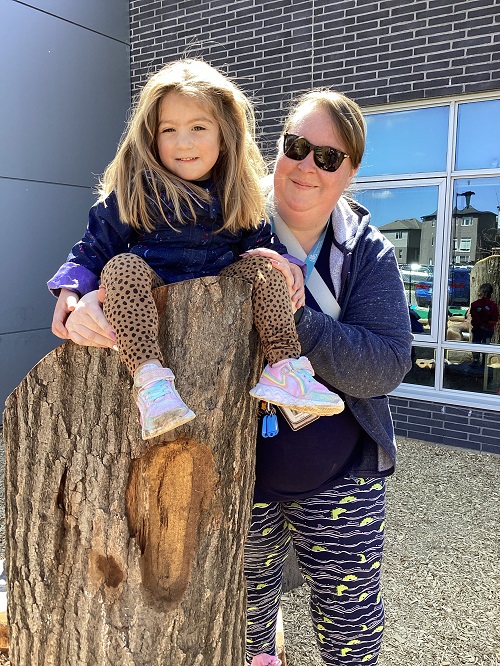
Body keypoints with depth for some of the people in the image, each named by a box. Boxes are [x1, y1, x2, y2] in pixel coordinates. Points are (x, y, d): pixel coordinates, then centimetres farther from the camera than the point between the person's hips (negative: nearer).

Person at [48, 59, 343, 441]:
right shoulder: (133, 192, -3)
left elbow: (262, 240, 13)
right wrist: (69, 289, -13)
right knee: (123, 267, -31)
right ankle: (149, 378, -45)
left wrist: (289, 265, -7)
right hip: (148, 300, -2)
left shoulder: (237, 196, 5)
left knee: (263, 263, -16)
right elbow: (95, 247, 1)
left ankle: (284, 369, -24)